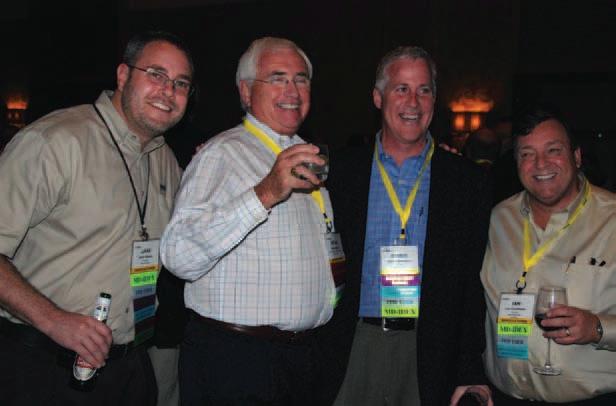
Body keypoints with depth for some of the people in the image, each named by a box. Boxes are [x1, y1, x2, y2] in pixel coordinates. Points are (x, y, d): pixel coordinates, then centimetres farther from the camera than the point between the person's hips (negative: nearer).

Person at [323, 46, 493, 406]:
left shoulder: (468, 180, 0)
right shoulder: (342, 173, 1)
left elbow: (475, 282, 1)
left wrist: (470, 370, -3)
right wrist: (320, 356, -2)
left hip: (432, 355, 0)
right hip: (355, 350, 0)